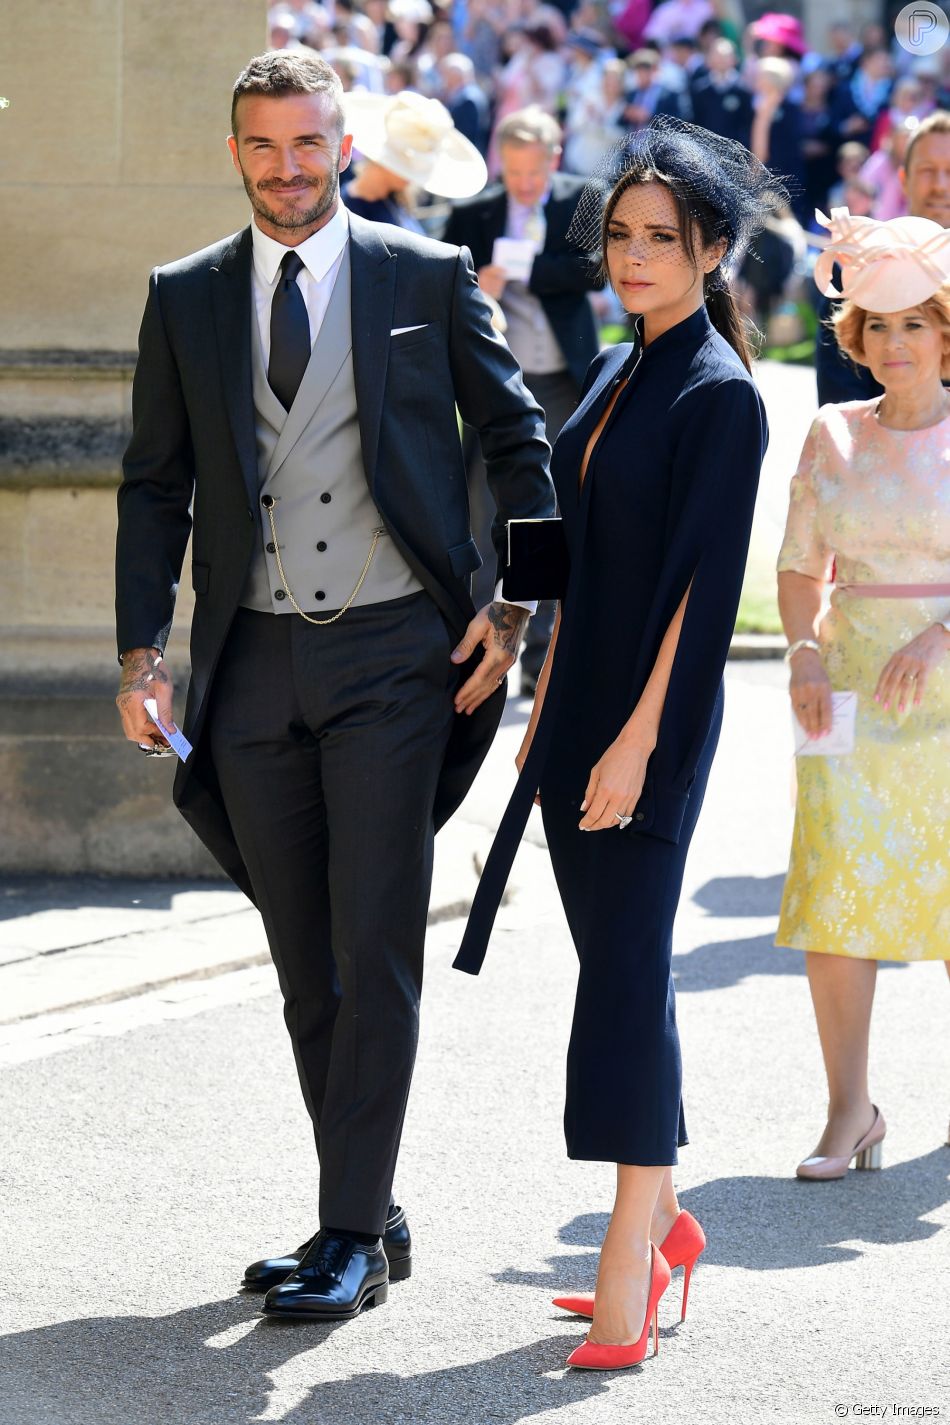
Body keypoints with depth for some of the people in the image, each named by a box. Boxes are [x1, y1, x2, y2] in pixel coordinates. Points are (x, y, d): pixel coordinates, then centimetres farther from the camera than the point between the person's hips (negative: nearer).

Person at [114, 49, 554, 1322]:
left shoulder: (427, 278, 2)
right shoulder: (185, 299, 9)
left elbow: (517, 440, 7)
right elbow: (156, 485, 10)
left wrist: (514, 606, -2)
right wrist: (143, 650, 1)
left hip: (392, 654, -3)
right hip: (254, 664, 3)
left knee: (375, 953, -8)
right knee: (304, 963, 8)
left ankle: (351, 1237, -5)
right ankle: (370, 1216, 19)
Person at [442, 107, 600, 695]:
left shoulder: (582, 202, 2)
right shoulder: (472, 215, 1)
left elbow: (599, 267, -13)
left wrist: (523, 273, -20)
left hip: (565, 383, 1)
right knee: (485, 518, -4)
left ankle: (540, 655, 15)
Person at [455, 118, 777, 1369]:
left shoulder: (721, 396, -12)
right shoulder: (615, 374, 13)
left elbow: (705, 586, -16)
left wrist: (636, 743, -20)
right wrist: (546, 712, 17)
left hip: (653, 718, -8)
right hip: (583, 707, 8)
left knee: (627, 963, -9)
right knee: (614, 956, 12)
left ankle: (628, 1267, -7)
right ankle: (661, 1219, 22)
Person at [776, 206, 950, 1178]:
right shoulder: (833, 435, 7)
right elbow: (800, 566, 11)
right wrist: (804, 652, -5)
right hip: (849, 690, 2)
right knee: (833, 891, -7)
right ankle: (849, 1110, -2)